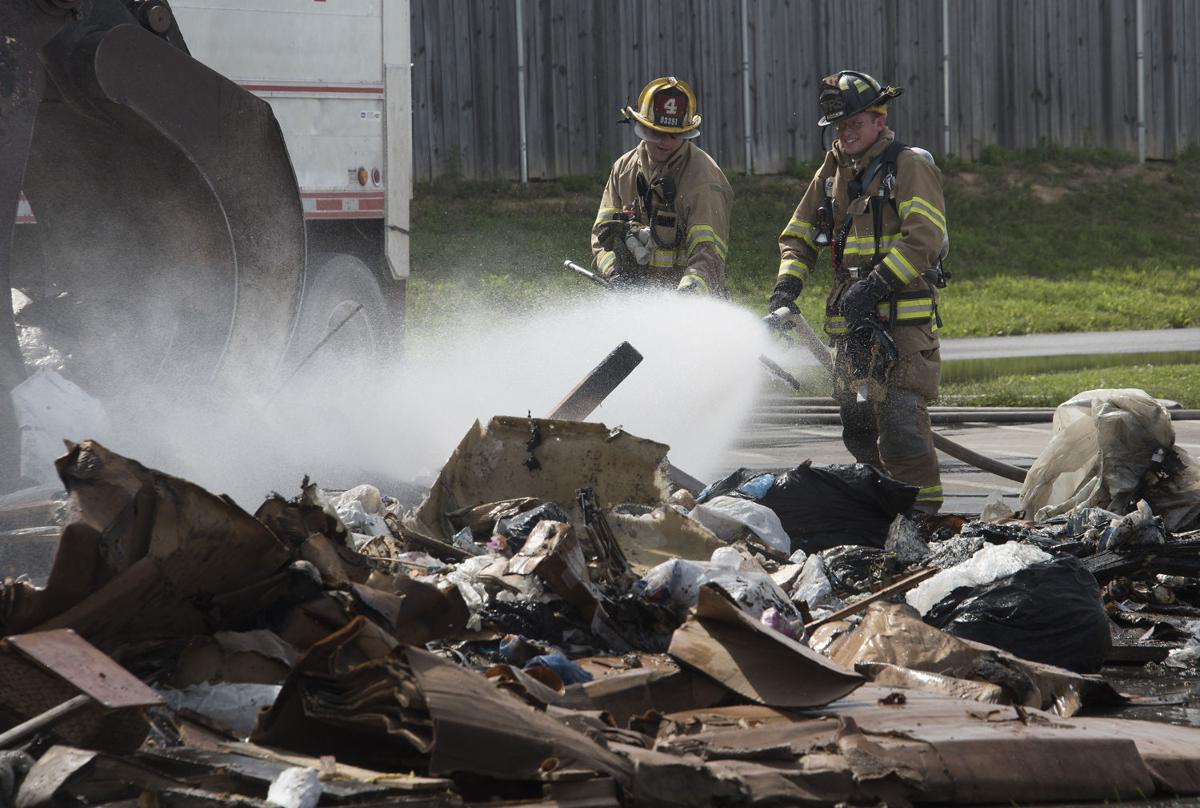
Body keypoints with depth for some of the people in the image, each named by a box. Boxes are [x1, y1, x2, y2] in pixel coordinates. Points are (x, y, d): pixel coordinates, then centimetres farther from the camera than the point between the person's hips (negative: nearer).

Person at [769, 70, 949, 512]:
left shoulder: (910, 166, -4)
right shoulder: (833, 171, 17)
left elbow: (924, 238, -16)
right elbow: (799, 235, 21)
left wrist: (875, 284, -22)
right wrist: (787, 284, 3)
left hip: (904, 314, -7)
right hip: (852, 317, 7)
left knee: (900, 414, -18)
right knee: (857, 420, 7)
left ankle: (923, 505, -14)